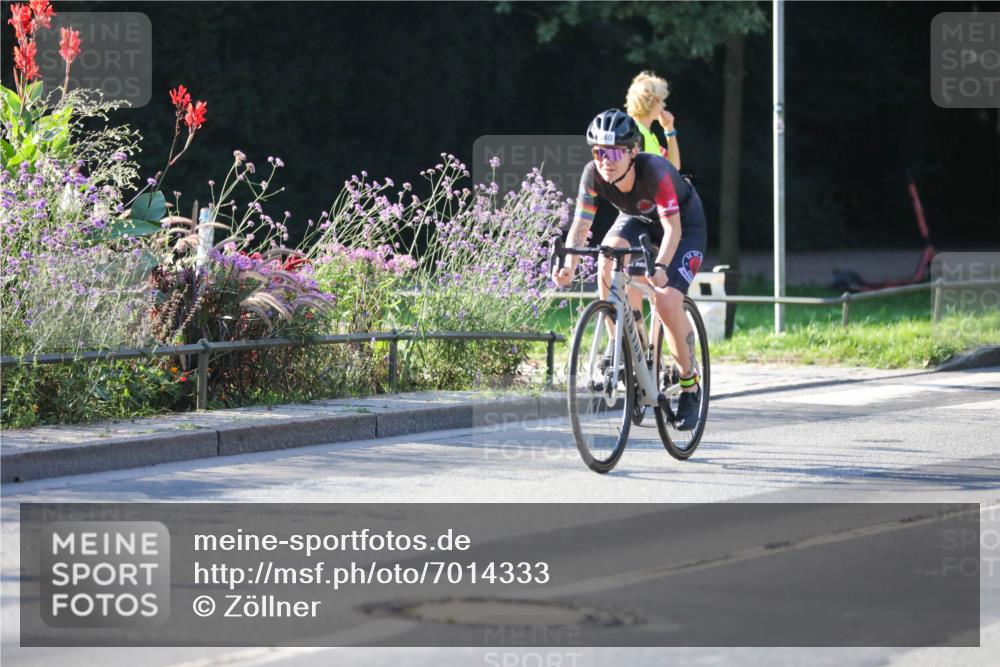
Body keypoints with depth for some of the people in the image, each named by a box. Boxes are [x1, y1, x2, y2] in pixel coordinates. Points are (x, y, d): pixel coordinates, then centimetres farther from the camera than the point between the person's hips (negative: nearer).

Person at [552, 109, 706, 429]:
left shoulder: (655, 171, -37)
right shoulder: (593, 174, -24)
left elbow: (673, 227, -42)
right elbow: (580, 224, -26)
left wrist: (661, 267, -59)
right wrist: (569, 264, -45)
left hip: (685, 222, -4)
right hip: (636, 219, 4)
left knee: (667, 301, -22)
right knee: (608, 261, -28)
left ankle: (690, 385, -2)